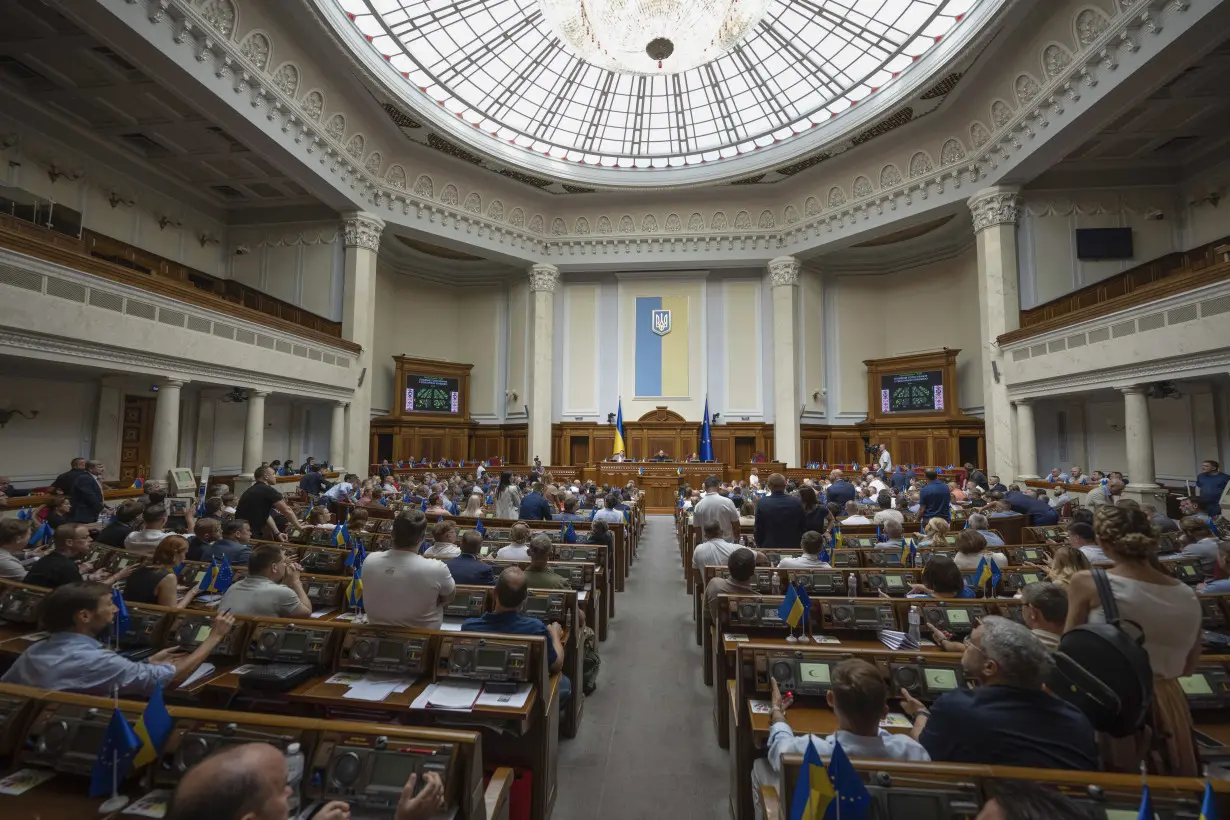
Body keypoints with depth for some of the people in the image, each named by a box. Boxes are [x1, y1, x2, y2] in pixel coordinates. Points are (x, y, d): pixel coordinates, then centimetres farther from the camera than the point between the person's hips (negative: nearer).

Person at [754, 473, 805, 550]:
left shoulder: (762, 503, -12)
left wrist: (759, 546, 9)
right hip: (792, 547, 1)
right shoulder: (797, 502, -8)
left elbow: (758, 529, -4)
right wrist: (798, 545, 14)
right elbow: (802, 527, 1)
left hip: (769, 547, -1)